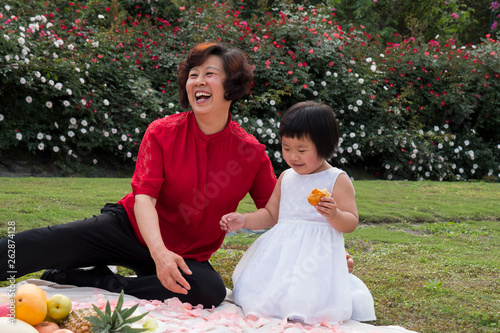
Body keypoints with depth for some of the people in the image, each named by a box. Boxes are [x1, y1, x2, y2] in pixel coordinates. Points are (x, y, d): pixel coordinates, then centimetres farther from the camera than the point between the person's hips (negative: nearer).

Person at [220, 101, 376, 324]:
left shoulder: (338, 180, -3)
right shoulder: (286, 178, 14)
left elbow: (351, 223, -5)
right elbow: (271, 215, 21)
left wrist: (334, 215, -26)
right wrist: (243, 220, 6)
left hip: (317, 253, -5)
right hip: (282, 251, 5)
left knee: (310, 303, -23)